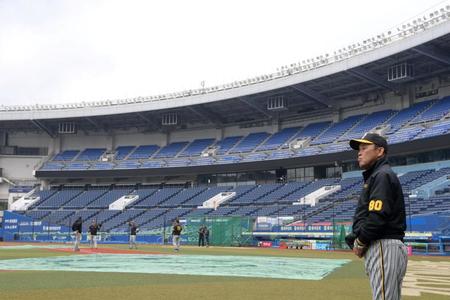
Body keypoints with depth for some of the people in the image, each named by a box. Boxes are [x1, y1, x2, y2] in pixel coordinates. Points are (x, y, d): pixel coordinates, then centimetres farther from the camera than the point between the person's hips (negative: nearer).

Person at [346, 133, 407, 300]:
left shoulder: (382, 175, -8)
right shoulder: (374, 176, 23)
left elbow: (378, 217, -19)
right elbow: (363, 216, 23)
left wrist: (360, 242, -8)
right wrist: (356, 241, 8)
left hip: (384, 248, -11)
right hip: (378, 247, 11)